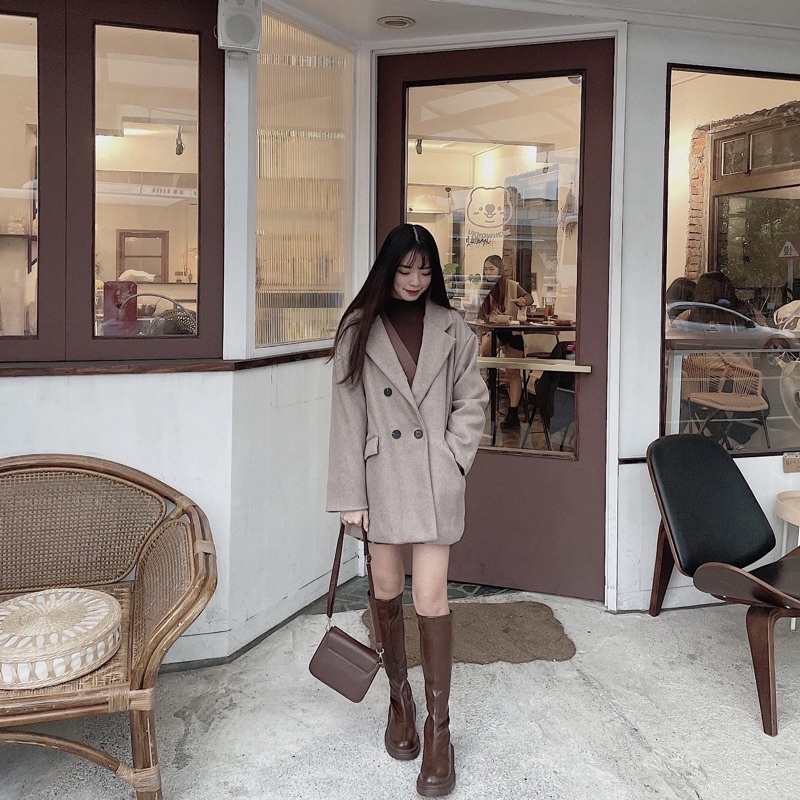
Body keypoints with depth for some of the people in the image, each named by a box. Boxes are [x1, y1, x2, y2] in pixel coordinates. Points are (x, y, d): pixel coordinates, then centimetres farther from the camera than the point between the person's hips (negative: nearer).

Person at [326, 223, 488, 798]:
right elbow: (348, 414, -2)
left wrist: (453, 456, -7)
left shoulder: (451, 328, 3)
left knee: (431, 598, -4)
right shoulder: (359, 330, 0)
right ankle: (399, 697, 32)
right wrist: (350, 495, -6)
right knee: (387, 591, 11)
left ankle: (439, 728, 6)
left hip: (434, 476, -1)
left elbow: (472, 400, 8)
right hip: (381, 474, 1)